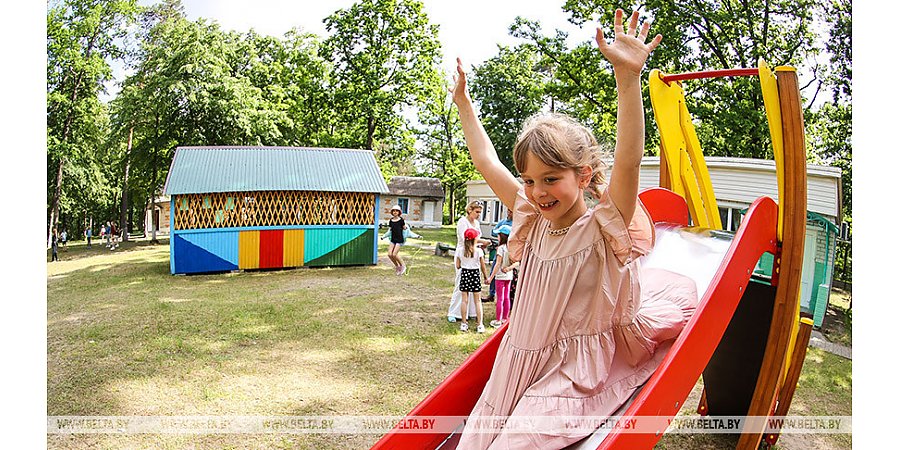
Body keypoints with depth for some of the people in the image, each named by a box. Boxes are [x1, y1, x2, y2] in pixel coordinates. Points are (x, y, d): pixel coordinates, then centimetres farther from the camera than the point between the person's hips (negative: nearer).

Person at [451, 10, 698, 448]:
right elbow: (486, 162, 9)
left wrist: (628, 77, -40)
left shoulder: (603, 228, -13)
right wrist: (463, 102, 15)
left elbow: (628, 161, -31)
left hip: (575, 376, -6)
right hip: (519, 363, 6)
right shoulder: (533, 220, 2)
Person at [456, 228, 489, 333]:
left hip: (464, 274, 2)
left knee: (464, 300, 10)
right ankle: (480, 325, 7)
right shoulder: (479, 251, -9)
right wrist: (486, 277, 8)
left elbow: (458, 266, 1)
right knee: (478, 301, 6)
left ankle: (464, 324, 13)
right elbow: (483, 266, -4)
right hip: (475, 274, -2)